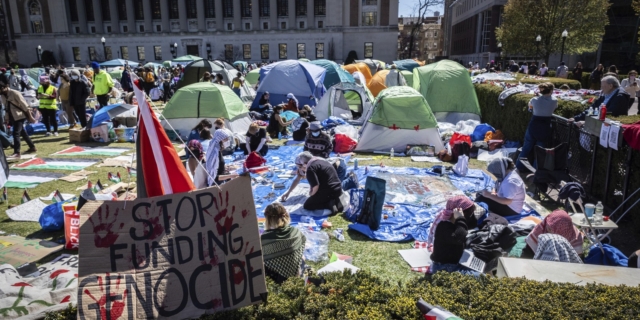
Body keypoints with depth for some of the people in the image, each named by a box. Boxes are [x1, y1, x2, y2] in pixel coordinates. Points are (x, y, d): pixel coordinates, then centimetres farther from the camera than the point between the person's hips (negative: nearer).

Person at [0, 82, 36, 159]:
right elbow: (7, 108, 14)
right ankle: (32, 147, 28)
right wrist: (8, 120, 15)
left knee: (16, 133, -15)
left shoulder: (14, 93, -17)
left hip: (19, 116, -8)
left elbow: (25, 105, -16)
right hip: (13, 117, 8)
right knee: (22, 132, 15)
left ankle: (16, 153, -15)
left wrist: (30, 117, -16)